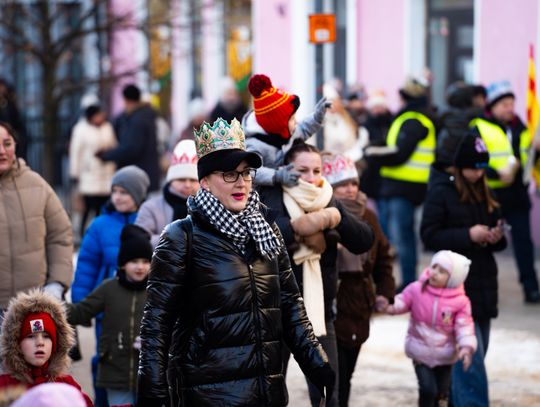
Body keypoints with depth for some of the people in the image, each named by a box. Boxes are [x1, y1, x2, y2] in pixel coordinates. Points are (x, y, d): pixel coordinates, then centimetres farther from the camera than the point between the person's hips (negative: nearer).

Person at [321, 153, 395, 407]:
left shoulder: (367, 217, 8)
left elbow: (383, 255, 19)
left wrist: (385, 291, 11)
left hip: (358, 310, 7)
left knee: (345, 376, 18)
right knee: (334, 379, -8)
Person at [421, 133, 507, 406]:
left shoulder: (485, 193, 13)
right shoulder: (442, 191, -6)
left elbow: (497, 236, 20)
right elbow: (429, 235, -11)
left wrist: (497, 238, -4)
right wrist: (468, 235, -19)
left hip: (484, 286, 7)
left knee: (467, 358, 11)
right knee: (471, 356, -12)